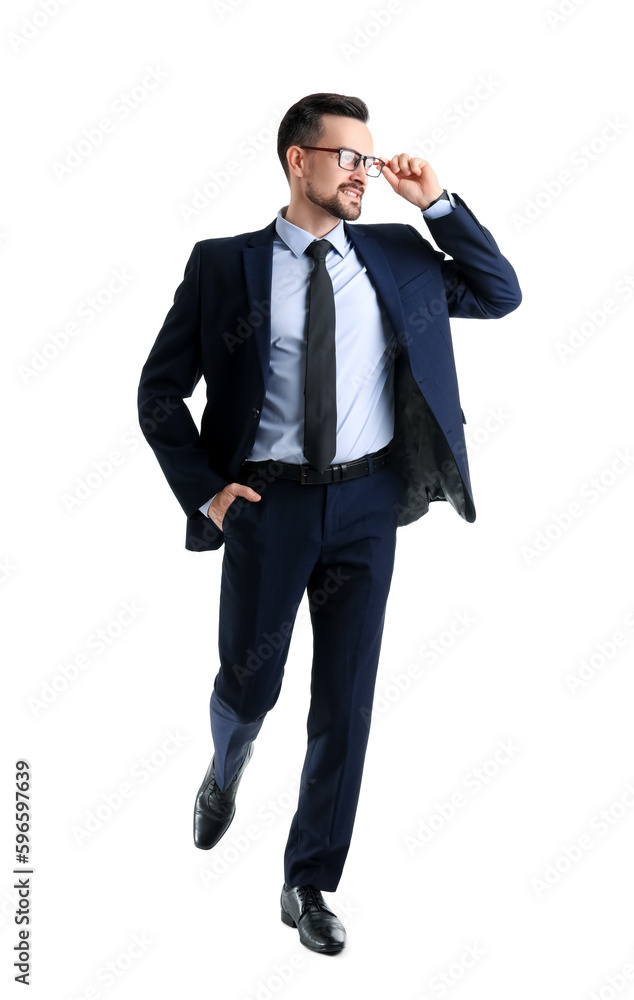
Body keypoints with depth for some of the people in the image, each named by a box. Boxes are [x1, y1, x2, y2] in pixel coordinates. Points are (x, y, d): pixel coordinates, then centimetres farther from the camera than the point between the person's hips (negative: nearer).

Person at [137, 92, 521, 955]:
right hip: (269, 500, -2)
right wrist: (204, 489, -7)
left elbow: (502, 295, 7)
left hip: (367, 503, 2)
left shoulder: (397, 257, 6)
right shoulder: (225, 265, -2)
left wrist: (437, 203, -2)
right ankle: (224, 775, 49)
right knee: (250, 683, 13)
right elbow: (160, 391, 2)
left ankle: (309, 885, 19)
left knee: (345, 702, 4)